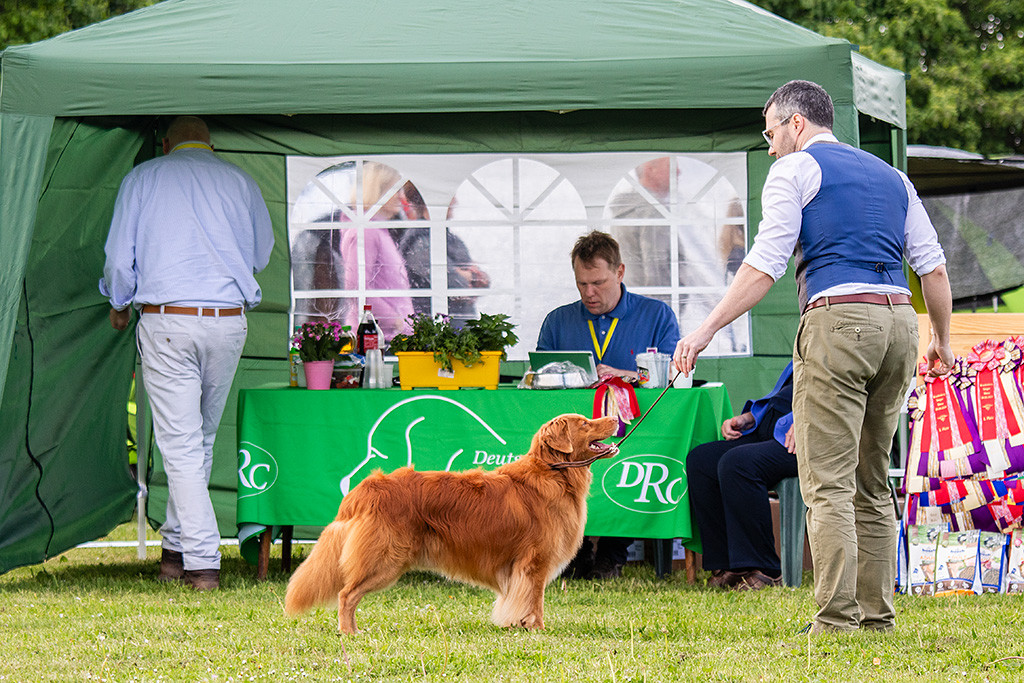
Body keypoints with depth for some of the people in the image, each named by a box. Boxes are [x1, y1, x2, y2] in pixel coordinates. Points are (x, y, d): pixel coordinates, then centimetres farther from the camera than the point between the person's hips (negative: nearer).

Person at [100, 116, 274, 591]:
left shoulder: (142, 179, 4)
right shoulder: (239, 181, 10)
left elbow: (119, 257, 4)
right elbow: (262, 254, 21)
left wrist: (118, 304, 23)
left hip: (166, 321, -2)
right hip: (228, 319, 3)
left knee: (180, 443, -4)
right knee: (202, 437, 16)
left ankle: (202, 563, -11)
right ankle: (177, 546, 25)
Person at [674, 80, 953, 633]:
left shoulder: (795, 170, 4)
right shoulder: (891, 176, 23)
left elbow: (764, 266, -6)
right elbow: (932, 264, 17)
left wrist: (707, 329, -7)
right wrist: (941, 340, 27)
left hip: (837, 318, -7)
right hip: (900, 319, 7)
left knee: (828, 484, -7)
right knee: (872, 482, 14)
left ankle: (837, 618, -14)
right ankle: (877, 615, 11)